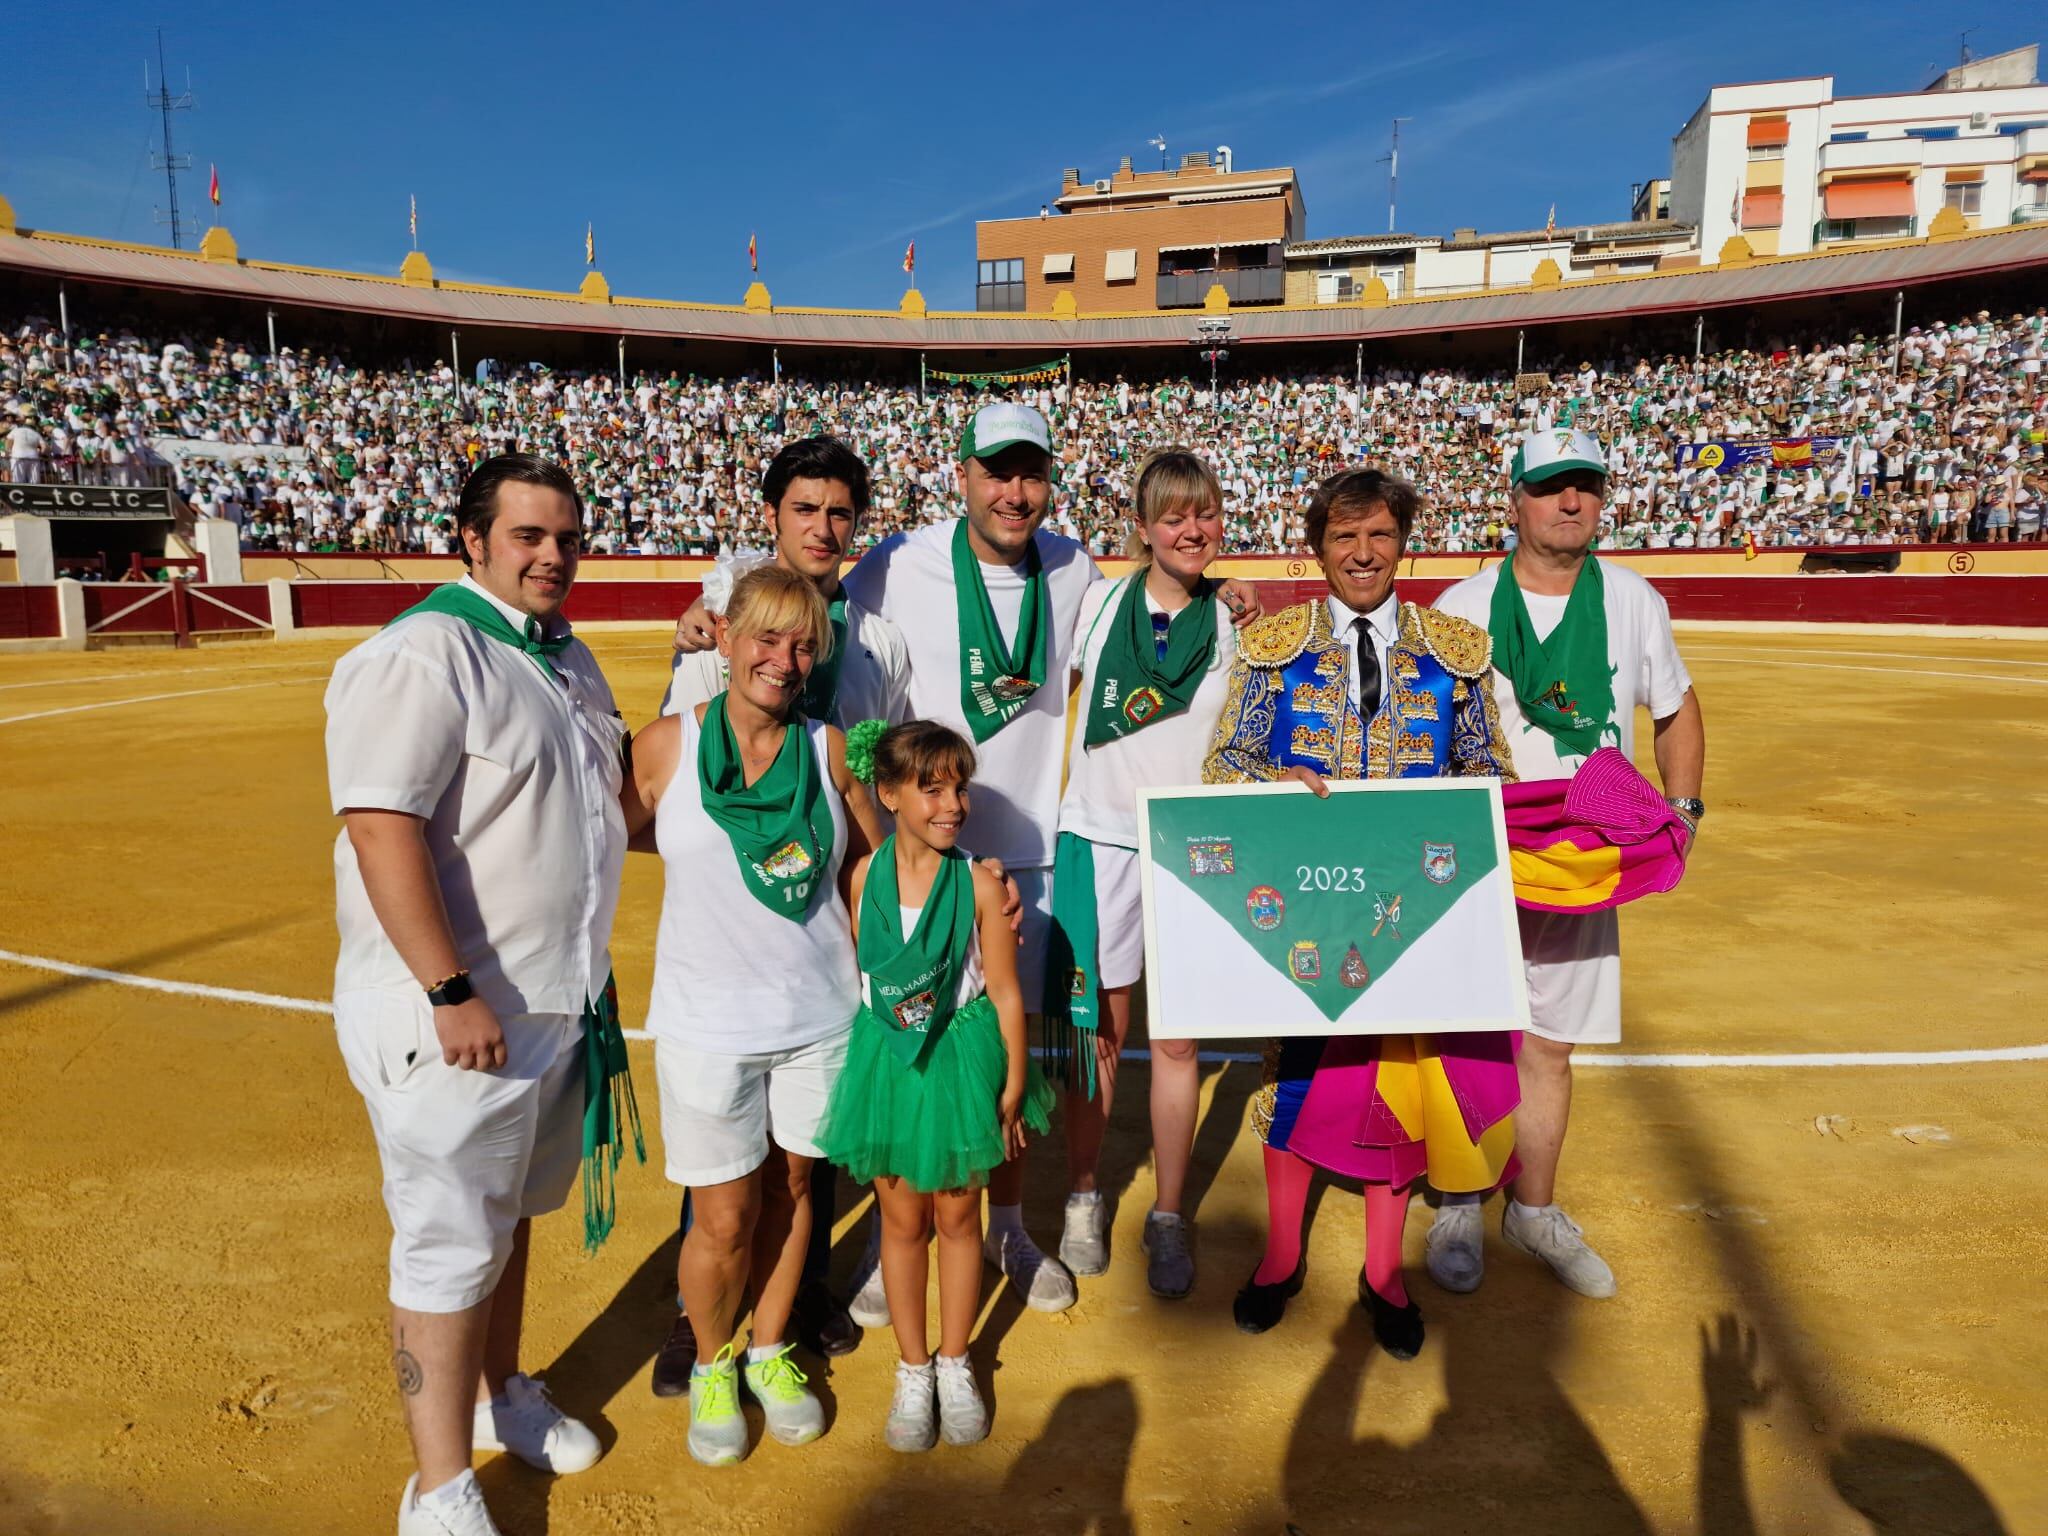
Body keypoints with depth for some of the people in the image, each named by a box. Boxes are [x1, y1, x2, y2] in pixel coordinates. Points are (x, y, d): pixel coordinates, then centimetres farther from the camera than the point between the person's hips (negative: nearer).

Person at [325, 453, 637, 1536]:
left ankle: (501, 1393, 44)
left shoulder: (567, 656, 12)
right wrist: (452, 993, -27)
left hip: (559, 1000, 8)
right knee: (451, 1249, 4)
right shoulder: (423, 654, -17)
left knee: (509, 1211, 24)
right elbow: (381, 828, -26)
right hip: (458, 1017, -8)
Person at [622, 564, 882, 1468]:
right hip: (707, 1022, -2)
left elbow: (878, 853, 8)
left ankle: (770, 1352, 41)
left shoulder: (828, 748, -4)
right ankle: (711, 1364, 36)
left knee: (791, 1189, 16)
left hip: (819, 1013, 2)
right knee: (724, 1219, 7)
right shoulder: (669, 743, -8)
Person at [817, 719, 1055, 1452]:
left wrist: (1012, 1087, -5)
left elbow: (1004, 991, -8)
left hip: (962, 1059, -1)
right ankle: (912, 1370, 35)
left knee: (957, 1217, 15)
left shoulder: (979, 884, -14)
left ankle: (955, 1364, 36)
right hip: (886, 1059, 1)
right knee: (902, 1221, 15)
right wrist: (855, 1060, 5)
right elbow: (852, 974, 2)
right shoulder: (864, 876, -9)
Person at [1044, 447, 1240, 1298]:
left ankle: (1168, 1217, 24)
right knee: (1095, 1031, 9)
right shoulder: (1097, 604, 0)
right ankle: (1084, 1198, 29)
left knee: (1175, 1038, 7)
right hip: (1098, 841, 0)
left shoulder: (1235, 630, 2)